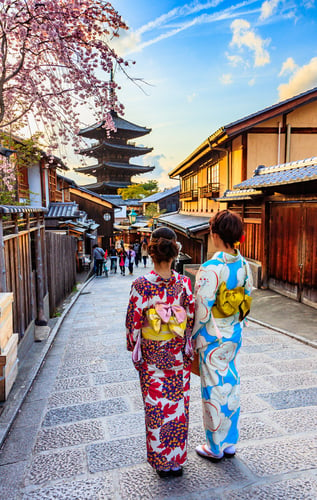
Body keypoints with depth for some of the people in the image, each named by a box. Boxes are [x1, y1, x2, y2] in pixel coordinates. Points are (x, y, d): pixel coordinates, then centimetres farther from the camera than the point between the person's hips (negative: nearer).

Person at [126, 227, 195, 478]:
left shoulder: (141, 285, -18)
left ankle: (161, 461, 32)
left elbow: (133, 321, -10)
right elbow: (191, 318, -2)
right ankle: (178, 459, 35)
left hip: (151, 355, -2)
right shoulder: (183, 283, -11)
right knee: (178, 405, 18)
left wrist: (133, 346, 7)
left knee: (156, 407, 15)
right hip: (178, 355, 2)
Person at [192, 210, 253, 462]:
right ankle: (231, 443, 35)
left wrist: (192, 339, -9)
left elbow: (202, 310, -22)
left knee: (214, 390, 9)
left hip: (213, 338, -7)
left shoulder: (210, 268, -24)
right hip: (235, 335, 7)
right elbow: (248, 299, 7)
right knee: (232, 385, 18)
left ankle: (215, 448, 28)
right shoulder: (244, 265, -2)